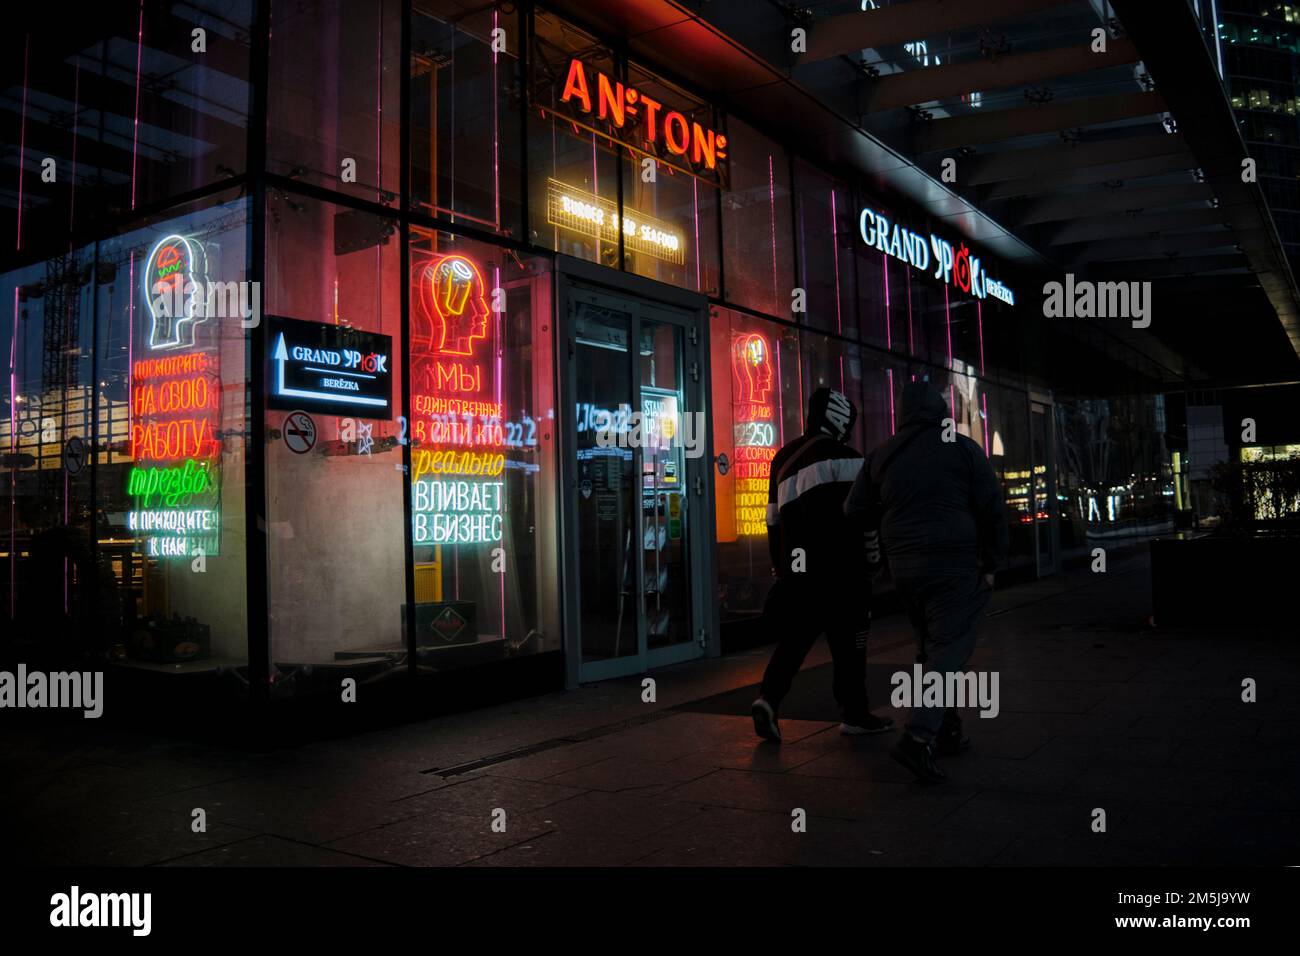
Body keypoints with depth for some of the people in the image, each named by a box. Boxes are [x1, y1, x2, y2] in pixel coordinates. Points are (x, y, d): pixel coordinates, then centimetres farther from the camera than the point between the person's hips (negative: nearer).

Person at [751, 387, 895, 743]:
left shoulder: (783, 458, 18)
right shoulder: (844, 457, -4)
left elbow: (775, 520, 20)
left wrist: (783, 570, 25)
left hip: (797, 568, 6)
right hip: (838, 568, -6)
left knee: (795, 637, 11)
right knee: (848, 640, 6)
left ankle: (768, 698, -7)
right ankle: (854, 713, 15)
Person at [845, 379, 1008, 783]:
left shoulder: (882, 454, 8)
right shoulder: (964, 449, -2)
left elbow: (856, 511, 10)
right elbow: (992, 510, -4)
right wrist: (992, 563, 3)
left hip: (903, 565, 5)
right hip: (954, 565, -5)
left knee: (931, 646, 18)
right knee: (950, 650, -6)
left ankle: (947, 730, 24)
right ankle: (918, 736, -19)